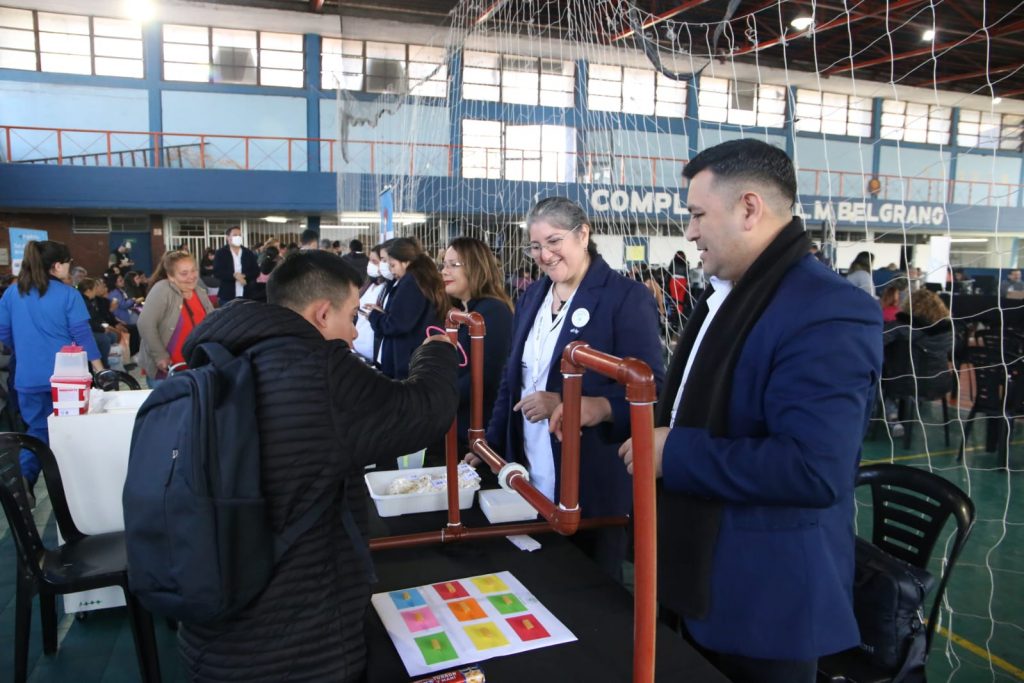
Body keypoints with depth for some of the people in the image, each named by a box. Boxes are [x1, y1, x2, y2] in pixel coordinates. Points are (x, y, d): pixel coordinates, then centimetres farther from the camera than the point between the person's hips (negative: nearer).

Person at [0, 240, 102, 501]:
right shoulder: (68, 294, -10)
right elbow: (82, 334, -10)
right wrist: (99, 369, -3)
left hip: (28, 377, 3)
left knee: (38, 429, 14)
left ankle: (23, 475, -8)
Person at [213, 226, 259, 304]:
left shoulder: (249, 253, 10)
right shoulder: (220, 253, 2)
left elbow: (256, 271, 5)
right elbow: (217, 272, -8)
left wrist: (244, 276, -14)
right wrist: (234, 275, -21)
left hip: (246, 296, 3)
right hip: (227, 296, -3)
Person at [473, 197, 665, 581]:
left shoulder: (626, 297, -12)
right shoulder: (532, 297, 9)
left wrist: (568, 406, -25)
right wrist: (492, 445, 11)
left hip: (593, 485, -6)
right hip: (530, 479, 6)